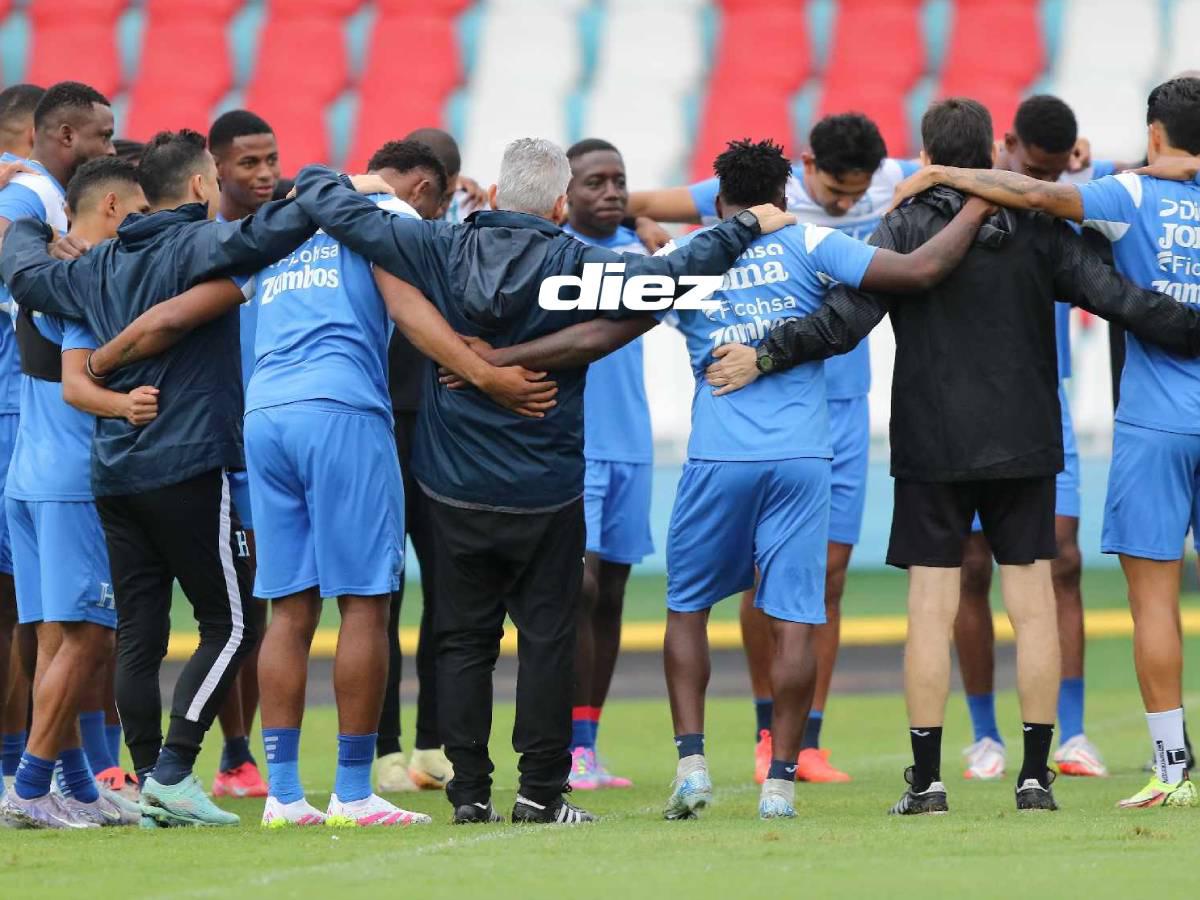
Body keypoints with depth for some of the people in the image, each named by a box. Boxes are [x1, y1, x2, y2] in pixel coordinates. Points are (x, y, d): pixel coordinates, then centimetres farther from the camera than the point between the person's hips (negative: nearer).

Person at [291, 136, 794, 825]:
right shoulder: (575, 266, -11)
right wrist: (749, 227, 2)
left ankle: (470, 790, 8)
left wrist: (321, 177, 20)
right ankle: (541, 791, 3)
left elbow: (337, 209, -3)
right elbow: (669, 275, -12)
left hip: (455, 490, 2)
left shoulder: (441, 250, -5)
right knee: (547, 638, 5)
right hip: (546, 492, -2)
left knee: (464, 639, 9)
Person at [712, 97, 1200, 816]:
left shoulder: (905, 229, -4)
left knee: (932, 610, 0)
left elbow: (845, 320, -13)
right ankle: (1036, 773, 3)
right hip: (1025, 446, 2)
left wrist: (765, 357, -8)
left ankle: (927, 777, -2)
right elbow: (1119, 299, 0)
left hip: (932, 449, -2)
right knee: (1033, 605, 5)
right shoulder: (1038, 228, 2)